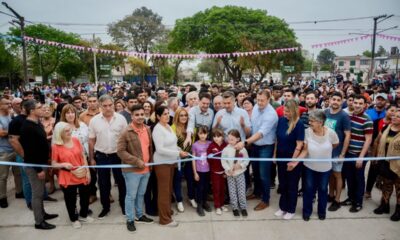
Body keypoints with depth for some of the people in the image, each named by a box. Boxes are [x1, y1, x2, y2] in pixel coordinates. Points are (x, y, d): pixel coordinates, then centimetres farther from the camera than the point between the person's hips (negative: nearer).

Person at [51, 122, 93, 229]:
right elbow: (53, 164, -5)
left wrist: (88, 171, 2)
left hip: (82, 176, 3)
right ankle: (74, 219, 36)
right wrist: (64, 165, -25)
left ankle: (83, 215, 41)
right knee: (70, 200, 12)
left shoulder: (76, 140, -3)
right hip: (68, 178, -3)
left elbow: (83, 157, 4)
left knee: (85, 196, 16)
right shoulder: (56, 146, -12)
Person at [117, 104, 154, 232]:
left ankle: (139, 215, 37)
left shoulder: (148, 129, 5)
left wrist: (150, 162, 14)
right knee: (131, 196, 7)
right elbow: (120, 151, -18)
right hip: (132, 170, -6)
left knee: (141, 194, 20)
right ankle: (130, 220, 23)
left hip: (146, 169, 6)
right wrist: (137, 161, -20)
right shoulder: (126, 132, -15)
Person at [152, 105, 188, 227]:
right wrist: (178, 153, -23)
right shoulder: (158, 129, -18)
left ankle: (167, 210, 35)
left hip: (170, 161, 8)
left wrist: (180, 150, 0)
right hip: (162, 163, -8)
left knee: (169, 188, 18)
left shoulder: (168, 126, 7)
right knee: (164, 190, 1)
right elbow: (160, 149, -24)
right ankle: (165, 219, 12)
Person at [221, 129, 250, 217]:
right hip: (230, 174, 0)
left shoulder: (242, 149, -9)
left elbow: (247, 160, -2)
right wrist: (228, 169, -17)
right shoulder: (226, 149, -9)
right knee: (232, 192, 8)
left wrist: (241, 165, -17)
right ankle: (235, 207, 23)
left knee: (242, 191, 4)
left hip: (240, 173, 0)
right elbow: (223, 161, -6)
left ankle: (243, 207, 21)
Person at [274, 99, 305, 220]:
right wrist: (275, 154, 7)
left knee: (292, 185, 10)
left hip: (293, 159, -5)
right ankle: (283, 207, 32)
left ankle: (291, 210, 26)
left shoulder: (299, 124, -18)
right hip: (281, 157, 5)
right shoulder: (281, 120, -2)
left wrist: (293, 161, -15)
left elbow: (299, 144, -16)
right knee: (282, 184, 16)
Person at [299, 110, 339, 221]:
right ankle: (307, 211, 30)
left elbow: (336, 144, 1)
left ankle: (322, 211, 39)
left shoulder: (330, 132, -21)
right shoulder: (307, 132, -21)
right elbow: (305, 150, -18)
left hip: (325, 167, 1)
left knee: (323, 189, 17)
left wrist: (325, 152, 7)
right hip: (309, 166, 0)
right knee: (308, 189, 9)